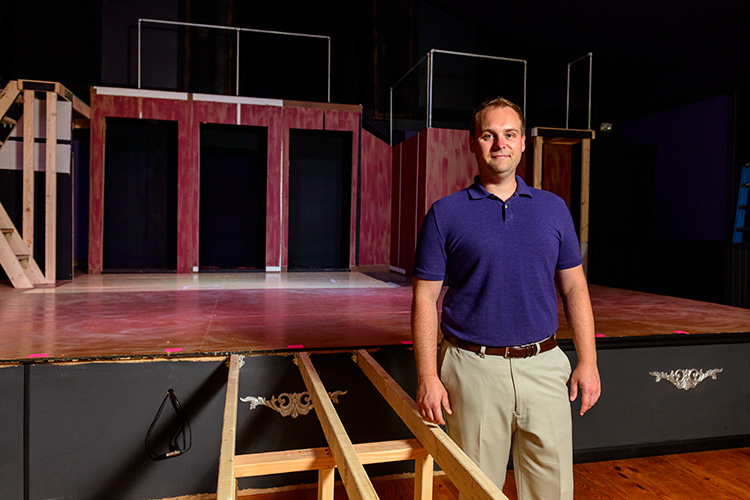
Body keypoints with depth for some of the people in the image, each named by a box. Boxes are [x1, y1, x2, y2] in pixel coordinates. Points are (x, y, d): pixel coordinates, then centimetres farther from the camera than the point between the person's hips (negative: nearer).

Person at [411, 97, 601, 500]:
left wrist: (588, 361, 4)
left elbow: (574, 287, 10)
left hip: (544, 366, 3)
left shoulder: (554, 208, 8)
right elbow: (426, 298, -2)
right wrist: (428, 377, -8)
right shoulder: (445, 213, -1)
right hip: (474, 369, -2)